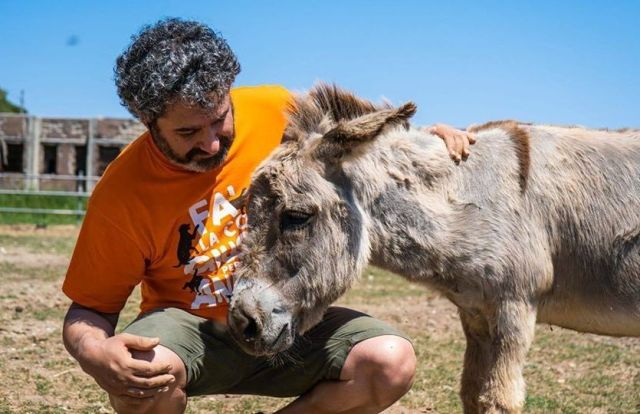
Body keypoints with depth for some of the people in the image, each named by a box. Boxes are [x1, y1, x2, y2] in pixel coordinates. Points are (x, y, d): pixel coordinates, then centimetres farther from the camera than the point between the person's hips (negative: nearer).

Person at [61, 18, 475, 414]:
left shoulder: (277, 111, -13)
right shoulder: (122, 195, -20)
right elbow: (90, 309, -11)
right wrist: (96, 352, -35)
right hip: (191, 327, -3)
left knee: (393, 362, -23)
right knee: (141, 380, -37)